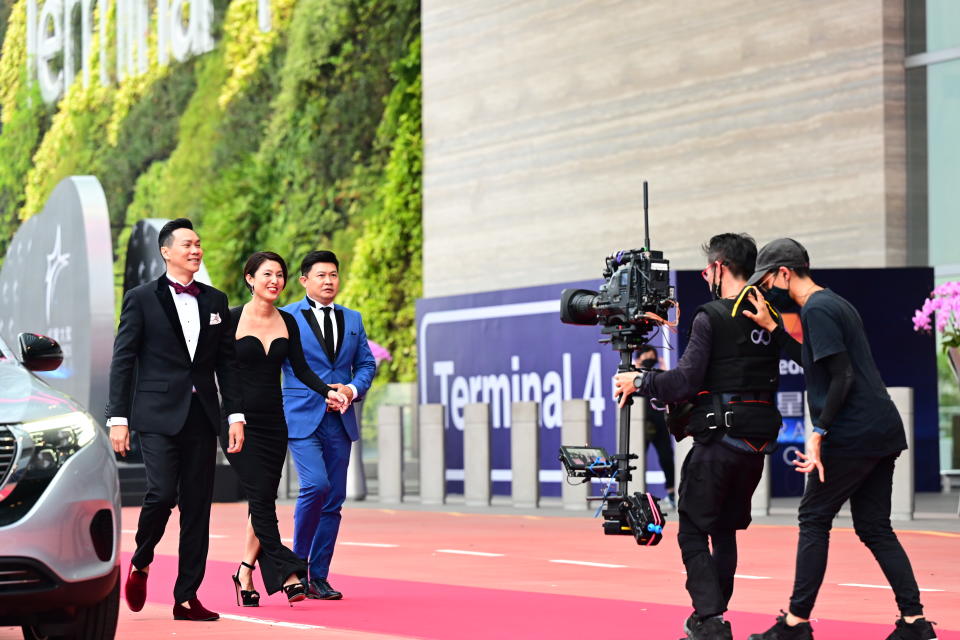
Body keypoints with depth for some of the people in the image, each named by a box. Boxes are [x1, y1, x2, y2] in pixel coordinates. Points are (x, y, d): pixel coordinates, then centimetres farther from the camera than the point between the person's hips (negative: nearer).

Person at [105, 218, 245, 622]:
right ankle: (140, 562, 11)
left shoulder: (215, 301, 14)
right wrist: (118, 419, -7)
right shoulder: (141, 299, 2)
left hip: (201, 417, 4)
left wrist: (235, 414, 6)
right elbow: (122, 361, 0)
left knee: (197, 506, 2)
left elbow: (226, 361, 15)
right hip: (158, 416, -4)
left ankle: (187, 596, 6)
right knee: (162, 493, -17)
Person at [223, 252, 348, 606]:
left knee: (263, 499, 4)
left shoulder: (287, 322, 9)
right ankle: (287, 573, -12)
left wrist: (327, 391, -1)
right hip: (240, 420, -5)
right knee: (261, 496, -11)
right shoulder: (232, 319, -5)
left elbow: (301, 369, 12)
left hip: (273, 421, 5)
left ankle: (245, 573, 14)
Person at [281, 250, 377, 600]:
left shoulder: (352, 319, 14)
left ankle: (318, 576, 11)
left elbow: (366, 363, 17)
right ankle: (297, 562, -3)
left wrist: (353, 388, -3)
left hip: (340, 422, 5)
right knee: (316, 484, -21)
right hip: (301, 419, -5)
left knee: (334, 499, 4)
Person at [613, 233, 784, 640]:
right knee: (725, 529, 17)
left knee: (693, 531, 0)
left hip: (718, 439, -7)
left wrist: (640, 382, -1)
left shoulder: (711, 317, -11)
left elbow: (686, 380, -17)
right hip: (758, 441, 7)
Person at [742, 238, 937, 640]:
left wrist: (818, 433, -18)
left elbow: (842, 377, -18)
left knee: (814, 518, 0)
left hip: (853, 434, -9)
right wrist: (771, 328, 22)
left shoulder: (817, 310, -11)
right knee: (874, 528, 10)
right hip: (883, 429, 9)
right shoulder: (835, 303, 18)